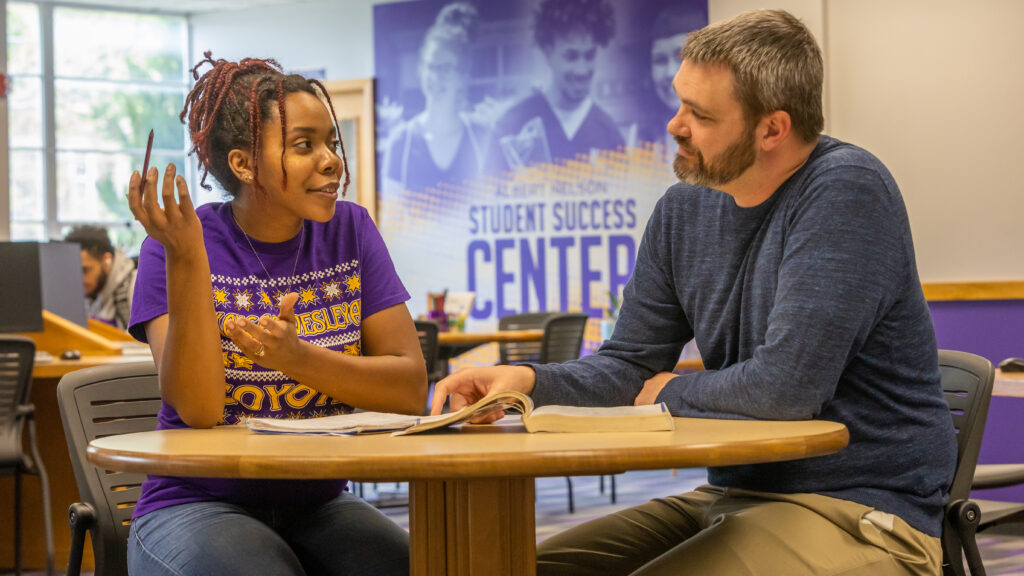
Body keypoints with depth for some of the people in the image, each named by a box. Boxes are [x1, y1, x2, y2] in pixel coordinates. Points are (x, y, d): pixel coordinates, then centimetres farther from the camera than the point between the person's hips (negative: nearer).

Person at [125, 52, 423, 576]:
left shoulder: (350, 232, 3)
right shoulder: (178, 244, -7)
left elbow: (411, 388, -4)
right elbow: (199, 409, -19)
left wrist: (296, 357, -19)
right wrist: (187, 261, -27)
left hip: (317, 505, 4)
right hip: (197, 506, -4)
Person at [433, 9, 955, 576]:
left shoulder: (846, 190, -18)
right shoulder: (683, 210, 7)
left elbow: (787, 386, -24)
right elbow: (628, 369, 11)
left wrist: (674, 392, -4)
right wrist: (528, 379, -10)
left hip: (857, 513, -8)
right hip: (733, 497, 8)